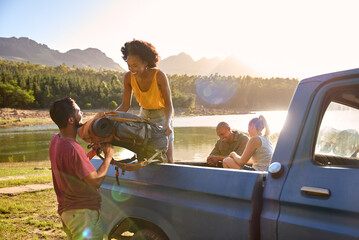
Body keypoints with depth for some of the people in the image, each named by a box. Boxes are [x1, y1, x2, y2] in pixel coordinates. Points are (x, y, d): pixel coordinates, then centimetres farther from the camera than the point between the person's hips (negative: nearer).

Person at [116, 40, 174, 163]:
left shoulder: (159, 75, -27)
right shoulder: (128, 77, -17)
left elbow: (168, 103, -22)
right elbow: (125, 105, -9)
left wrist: (167, 123, -39)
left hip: (162, 115, -3)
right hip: (144, 115, 3)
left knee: (167, 159, -5)